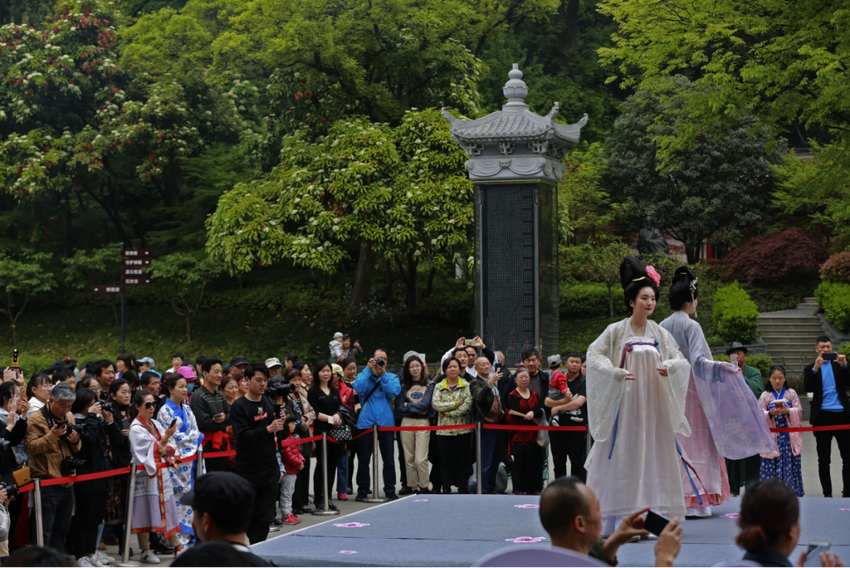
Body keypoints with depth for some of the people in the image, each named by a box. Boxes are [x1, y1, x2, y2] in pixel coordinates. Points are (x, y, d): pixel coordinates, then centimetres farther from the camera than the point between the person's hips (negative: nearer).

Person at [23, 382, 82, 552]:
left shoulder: (69, 417, 13)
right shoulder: (36, 419, -8)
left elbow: (77, 449, 20)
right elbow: (30, 447, -18)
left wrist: (76, 441, -3)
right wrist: (52, 435, -25)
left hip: (67, 481, 7)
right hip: (46, 482, -7)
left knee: (62, 528, 14)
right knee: (44, 530, -4)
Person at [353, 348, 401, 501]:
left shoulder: (391, 377, 10)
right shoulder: (364, 375, 7)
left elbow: (394, 392, -10)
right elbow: (358, 387, -14)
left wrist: (383, 375, -14)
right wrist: (369, 369, -12)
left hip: (386, 421, 1)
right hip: (366, 423, -1)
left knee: (388, 459, 3)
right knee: (363, 459, 3)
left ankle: (390, 490, 12)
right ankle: (362, 490, 12)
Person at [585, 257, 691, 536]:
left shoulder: (660, 333, 8)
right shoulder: (616, 331, -1)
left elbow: (682, 361, 9)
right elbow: (594, 355, -5)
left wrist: (670, 367, -14)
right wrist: (614, 372, -20)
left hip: (654, 403, 4)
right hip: (624, 402, -3)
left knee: (653, 456, 2)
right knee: (619, 458, -4)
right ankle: (608, 521, 0)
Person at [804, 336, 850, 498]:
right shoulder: (811, 369, 9)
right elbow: (808, 388, -7)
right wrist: (815, 368, -18)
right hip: (822, 416, -1)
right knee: (823, 459, 2)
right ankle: (827, 494, 8)